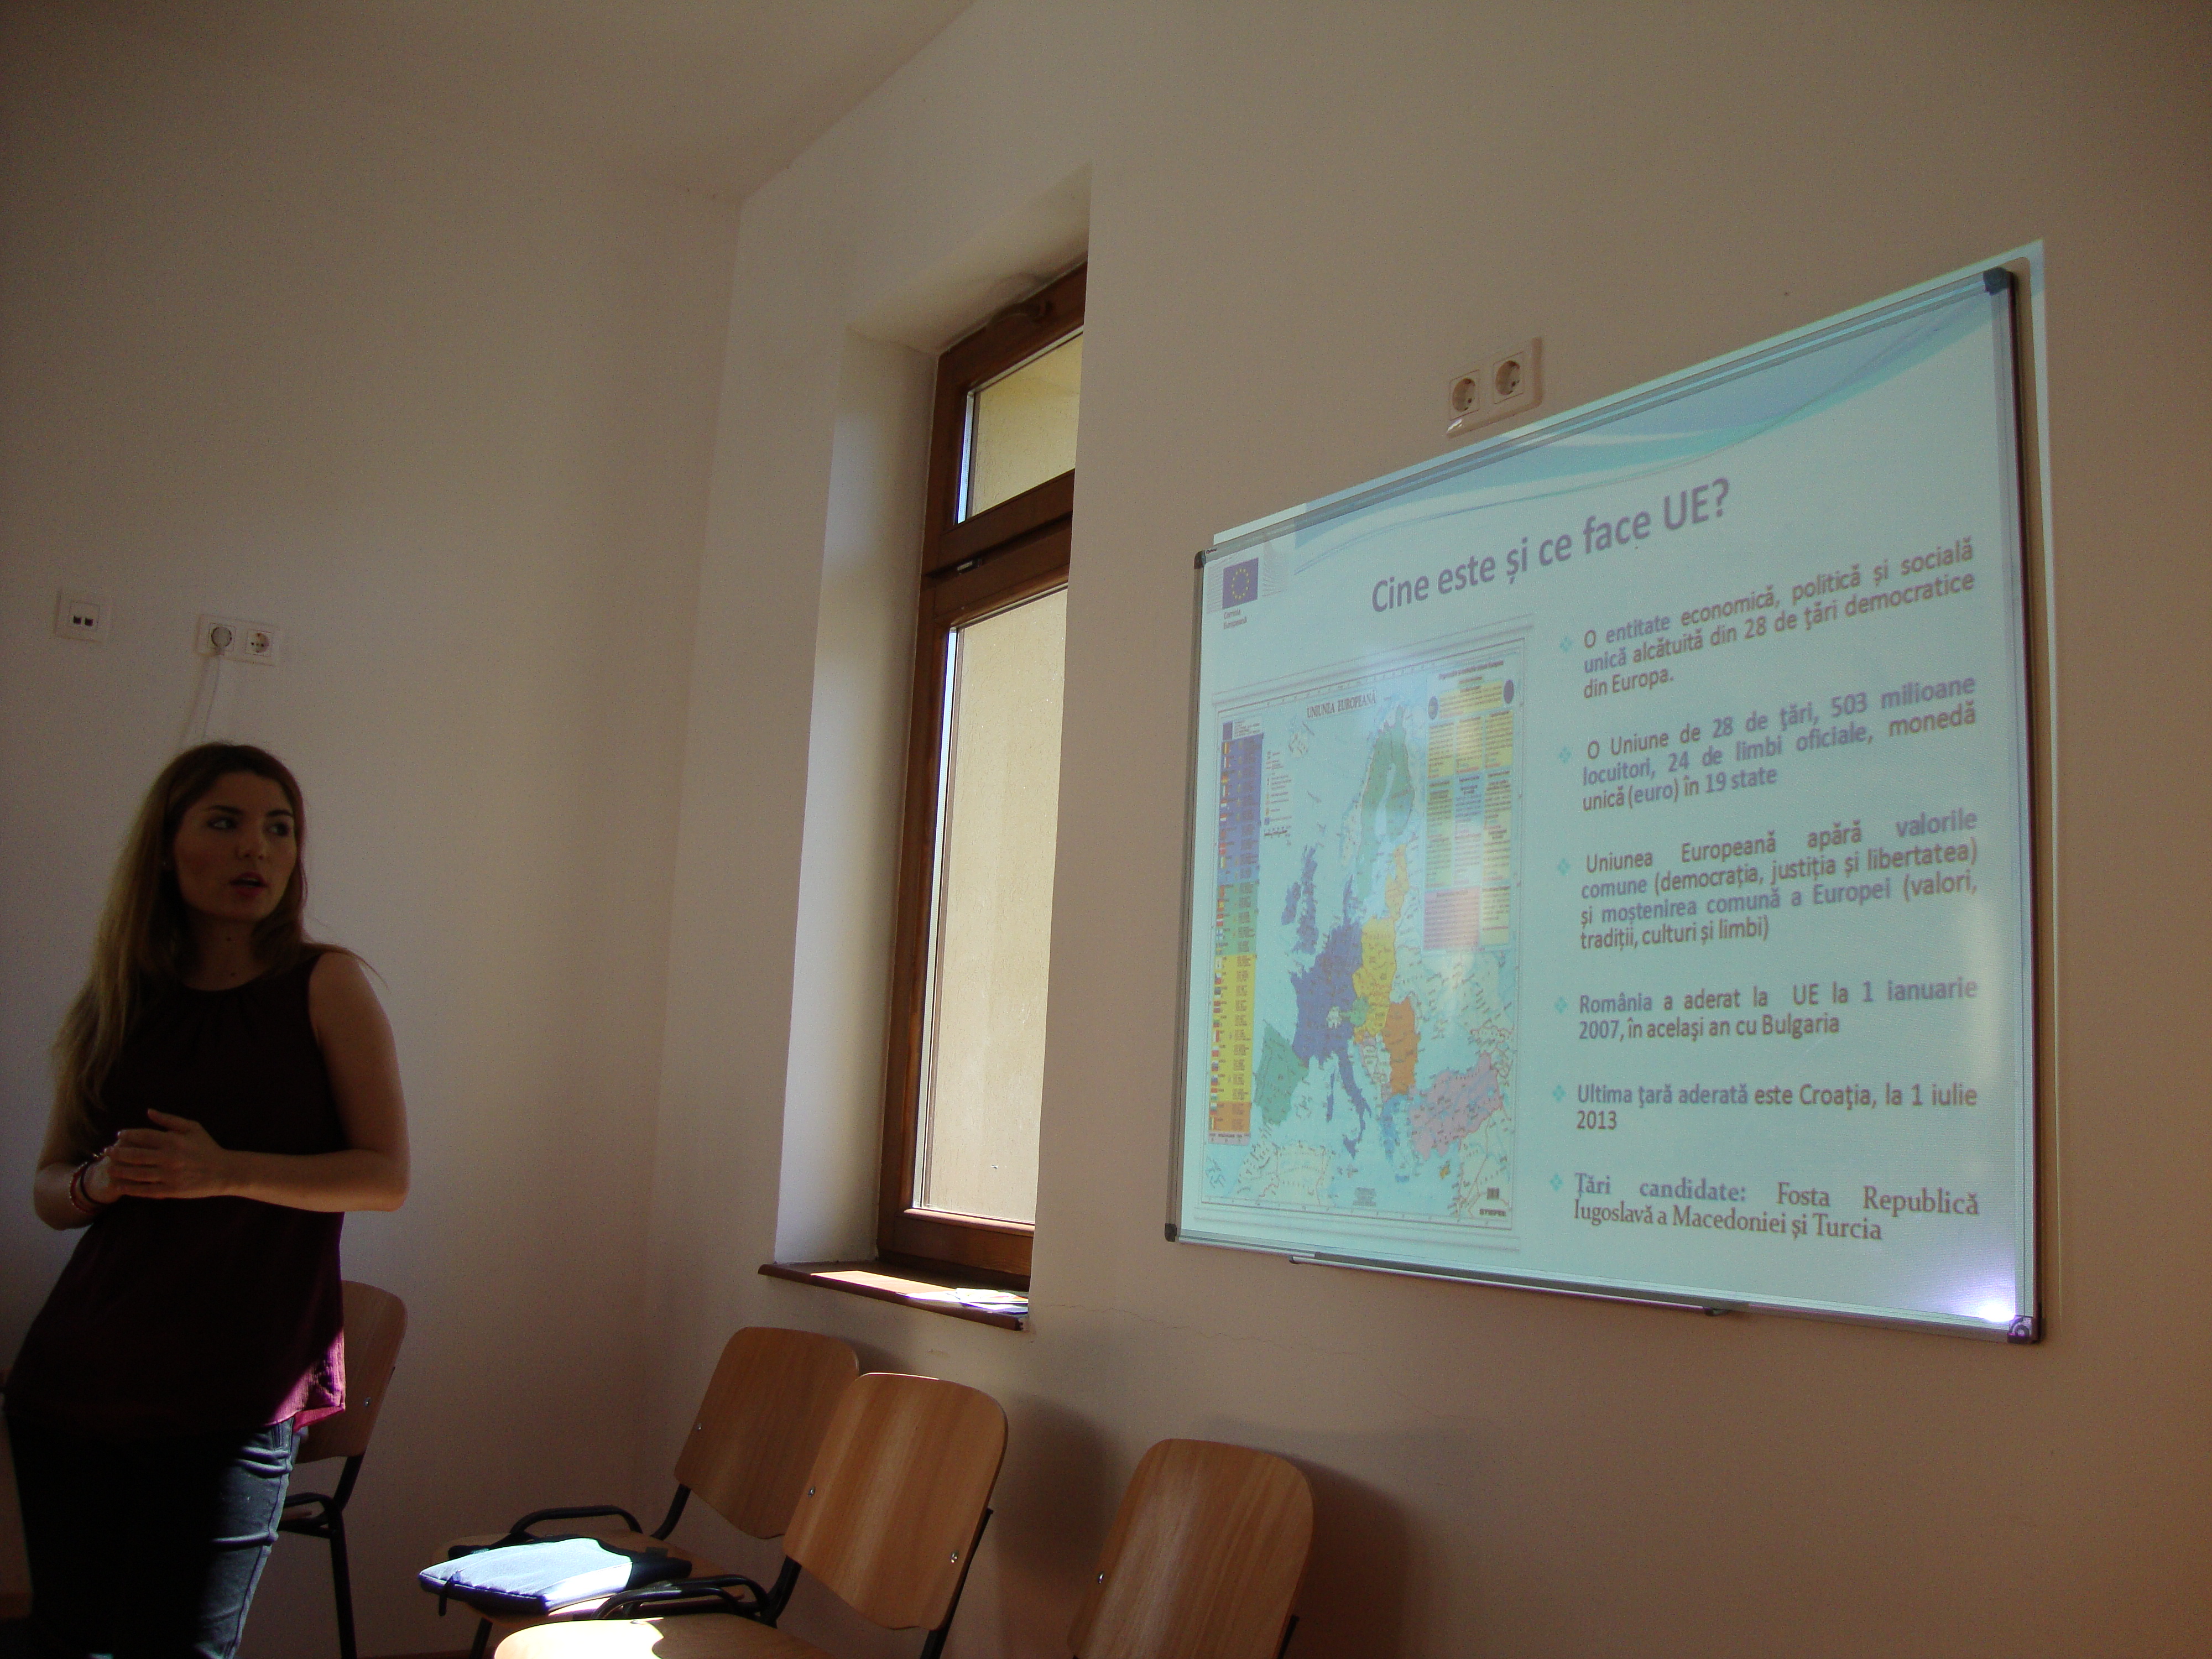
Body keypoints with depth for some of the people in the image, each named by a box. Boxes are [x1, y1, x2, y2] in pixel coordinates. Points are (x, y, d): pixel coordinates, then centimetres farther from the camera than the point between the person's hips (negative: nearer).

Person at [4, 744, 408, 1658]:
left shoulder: (324, 984, -1)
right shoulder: (113, 1001, 9)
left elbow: (386, 1175, -5)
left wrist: (226, 1172, -18)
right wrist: (98, 1182, -9)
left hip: (229, 1398, -3)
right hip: (74, 1377, 4)